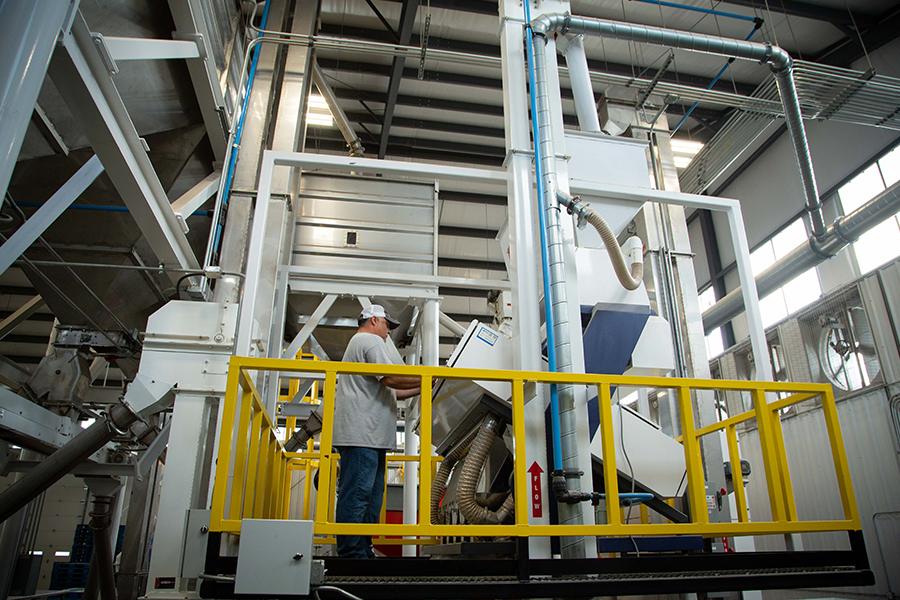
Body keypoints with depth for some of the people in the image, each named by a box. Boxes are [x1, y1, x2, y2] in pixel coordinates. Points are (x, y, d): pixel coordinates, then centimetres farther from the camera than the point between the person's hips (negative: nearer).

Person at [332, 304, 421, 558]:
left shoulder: (359, 343, 31)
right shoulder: (371, 341, -2)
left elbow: (386, 392, 30)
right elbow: (391, 379, -16)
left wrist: (423, 388, 24)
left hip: (369, 437, 11)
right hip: (362, 433, -11)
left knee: (371, 496, 10)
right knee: (357, 494, -10)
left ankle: (363, 552, 14)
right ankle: (352, 554, -9)